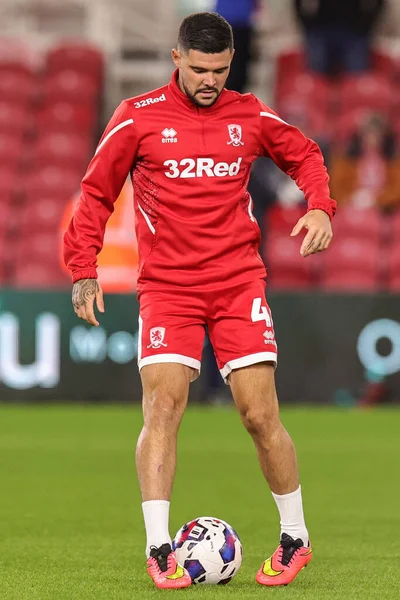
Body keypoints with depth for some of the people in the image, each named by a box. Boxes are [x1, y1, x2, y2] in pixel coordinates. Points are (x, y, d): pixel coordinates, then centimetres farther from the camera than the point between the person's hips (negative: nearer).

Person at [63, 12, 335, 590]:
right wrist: (83, 270, 0)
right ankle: (158, 548, -13)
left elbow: (305, 155, 22)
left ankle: (295, 537, 13)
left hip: (240, 283, 1)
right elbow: (96, 193, 7)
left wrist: (320, 208, 3)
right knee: (163, 406, -15)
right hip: (166, 288, -1)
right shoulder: (138, 118, 0)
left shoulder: (250, 116, 6)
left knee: (260, 414, -3)